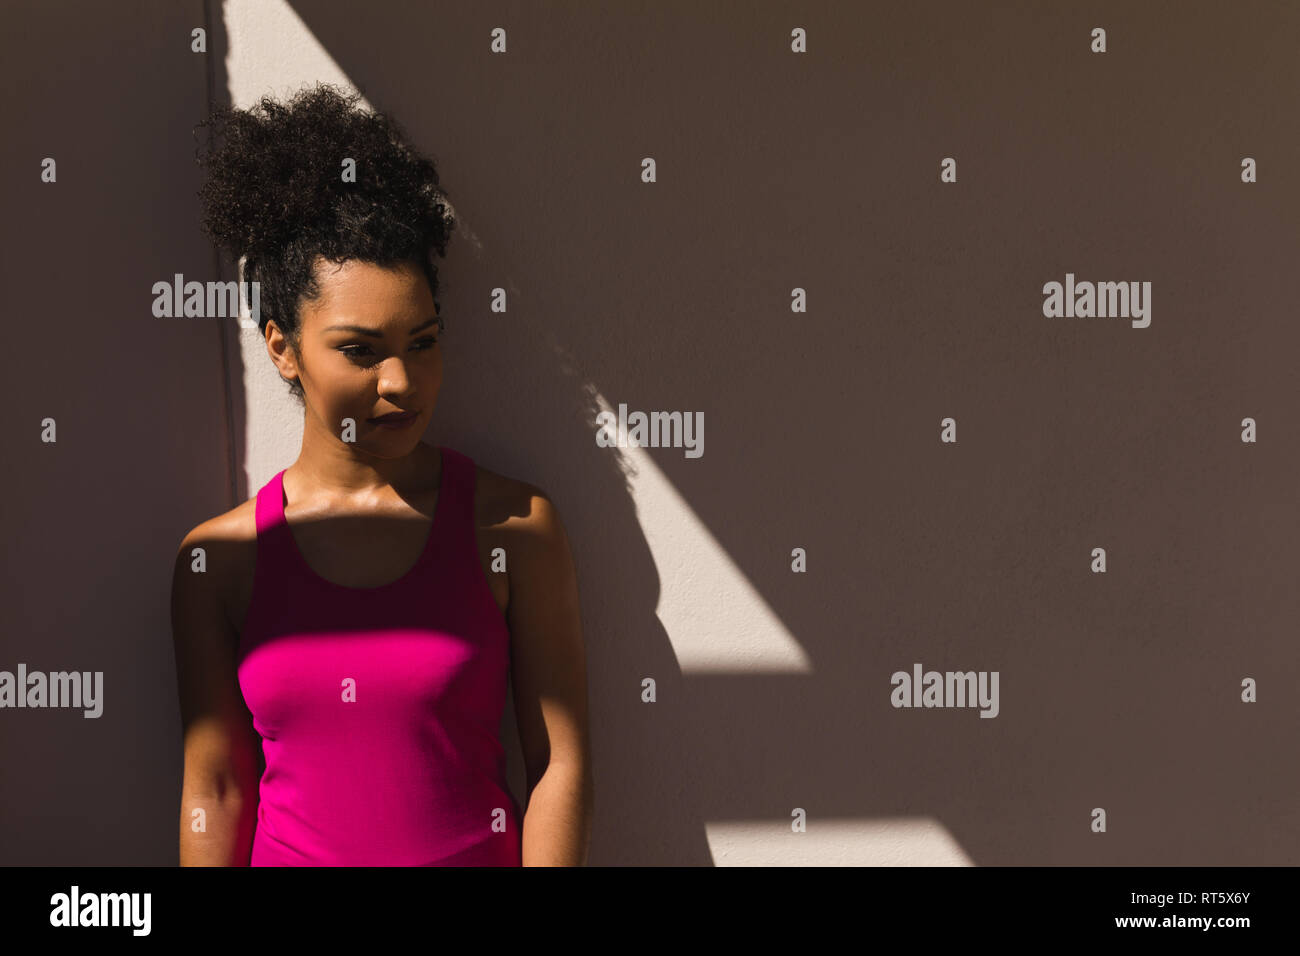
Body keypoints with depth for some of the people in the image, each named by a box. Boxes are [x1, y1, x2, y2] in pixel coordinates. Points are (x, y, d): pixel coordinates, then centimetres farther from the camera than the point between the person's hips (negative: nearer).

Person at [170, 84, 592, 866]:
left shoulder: (516, 527, -8)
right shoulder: (218, 558, -4)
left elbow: (562, 768, -8)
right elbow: (215, 790, -2)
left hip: (479, 852, -1)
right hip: (289, 853, 1)